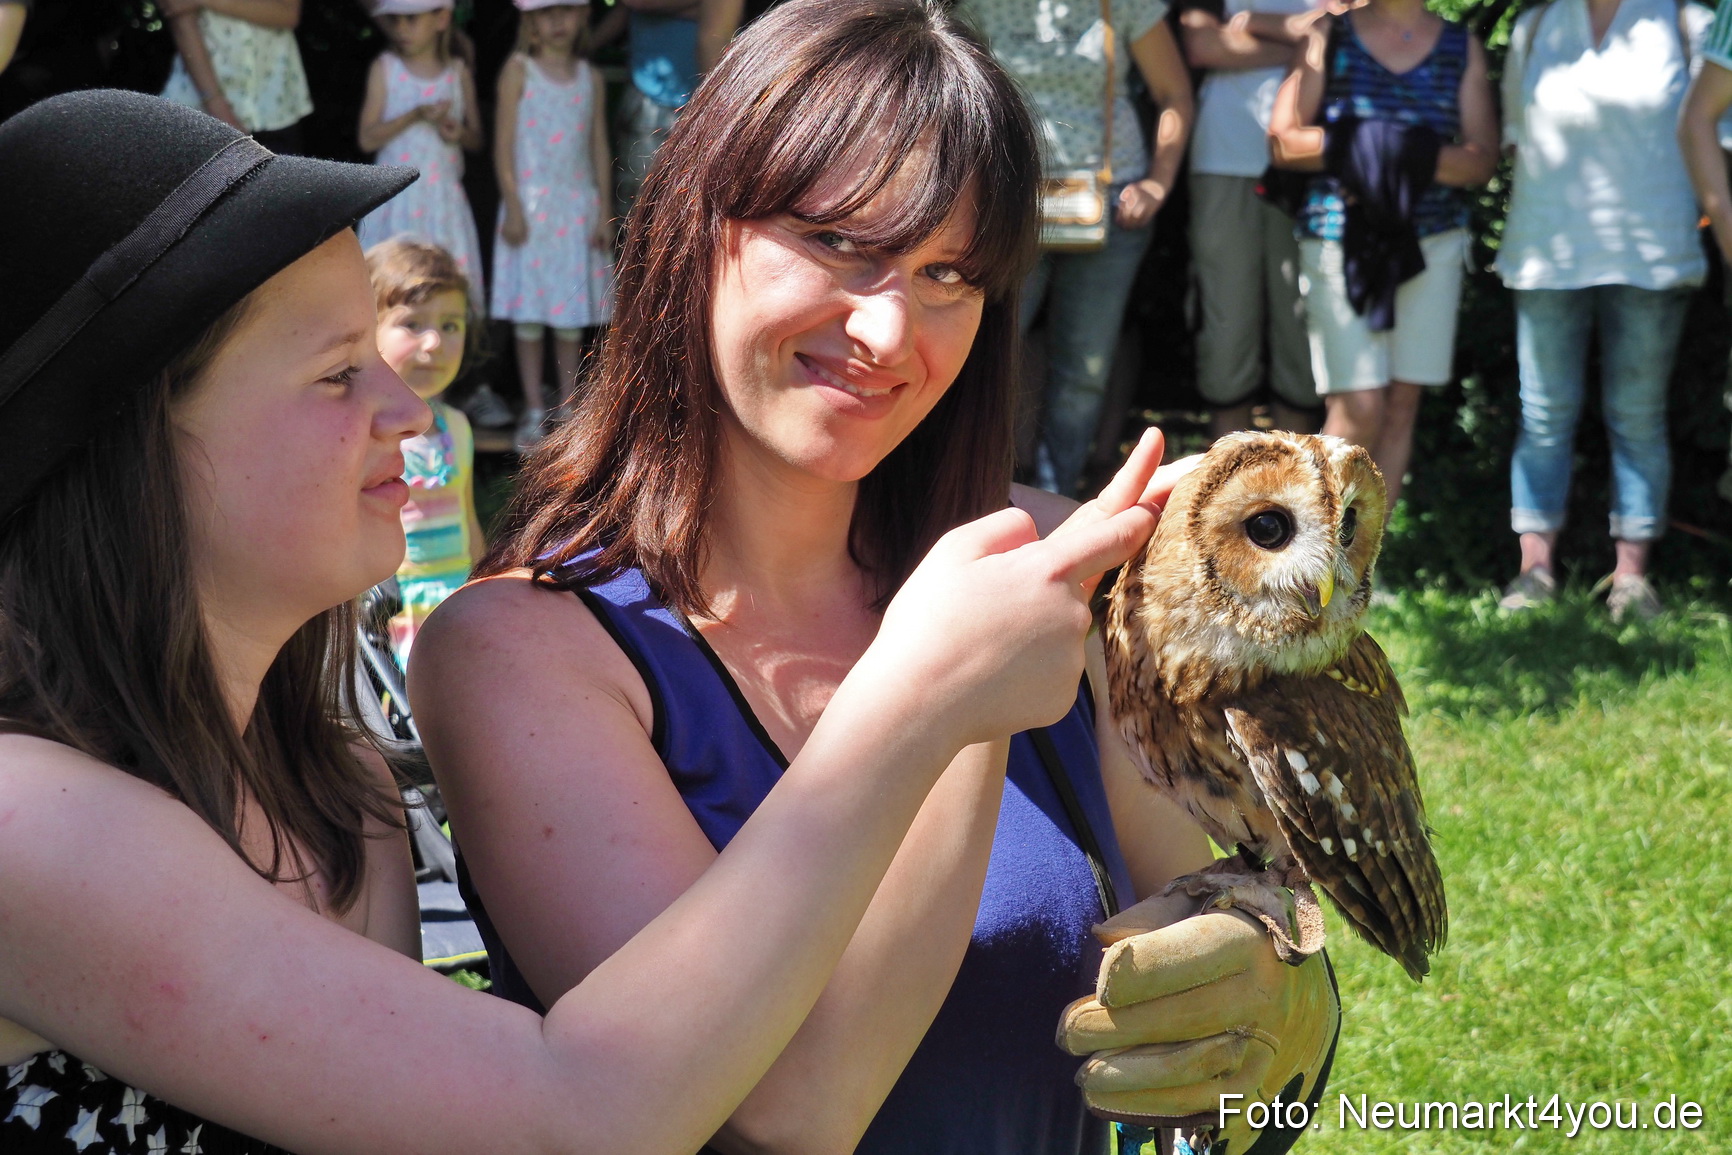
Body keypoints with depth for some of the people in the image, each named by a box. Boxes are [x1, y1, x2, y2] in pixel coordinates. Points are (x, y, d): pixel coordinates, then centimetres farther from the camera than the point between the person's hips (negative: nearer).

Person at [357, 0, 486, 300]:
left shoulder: (457, 72, 7)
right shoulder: (385, 68, 2)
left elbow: (476, 139, 13)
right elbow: (367, 138, -4)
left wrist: (459, 133, -10)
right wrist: (416, 115, -15)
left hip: (444, 195, 1)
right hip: (398, 196, -1)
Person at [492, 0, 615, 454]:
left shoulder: (591, 78, 9)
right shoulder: (518, 70, 0)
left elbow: (599, 146, 10)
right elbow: (504, 143, -3)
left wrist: (603, 211, 5)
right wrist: (513, 206, -10)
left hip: (578, 206, 3)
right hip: (531, 205, -3)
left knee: (573, 313, 6)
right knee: (529, 314, -1)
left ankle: (567, 410, 13)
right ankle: (534, 412, 7)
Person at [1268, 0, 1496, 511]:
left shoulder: (1463, 47, 9)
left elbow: (1482, 159, 3)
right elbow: (1282, 141, 0)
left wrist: (1420, 155, -17)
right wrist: (1350, 143, -18)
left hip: (1432, 245, 3)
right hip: (1339, 240, -2)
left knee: (1401, 407, 2)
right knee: (1360, 408, -10)